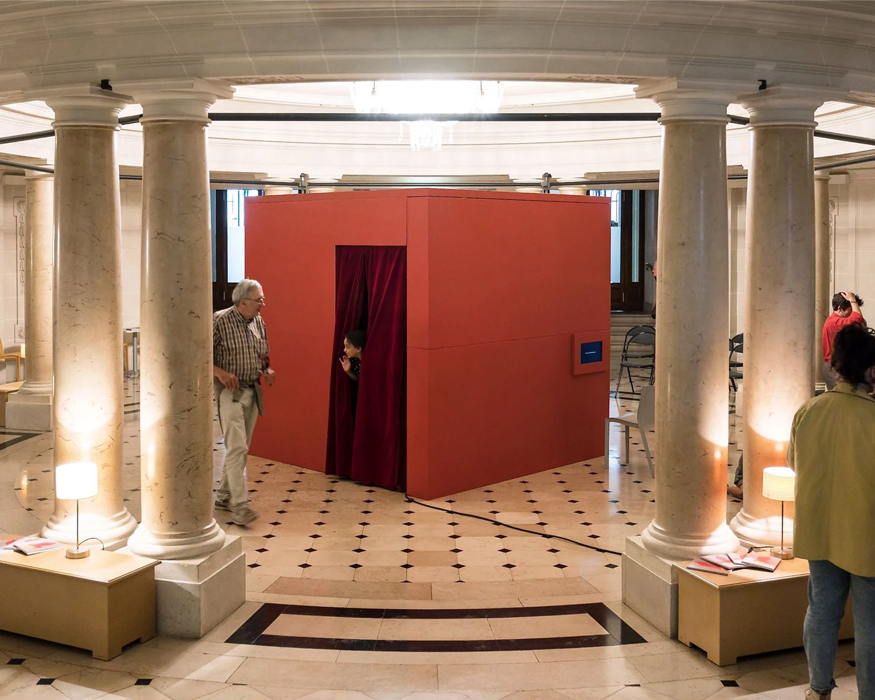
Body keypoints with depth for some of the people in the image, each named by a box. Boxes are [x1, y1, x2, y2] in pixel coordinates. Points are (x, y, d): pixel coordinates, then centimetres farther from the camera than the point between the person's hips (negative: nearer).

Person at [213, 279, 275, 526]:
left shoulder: (259, 322, 7)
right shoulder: (220, 321, -13)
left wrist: (267, 370, 1)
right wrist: (220, 372, -25)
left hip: (253, 391, 7)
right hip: (230, 391, -7)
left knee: (241, 448, 12)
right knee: (237, 447, -14)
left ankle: (224, 496, 25)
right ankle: (239, 506, -15)